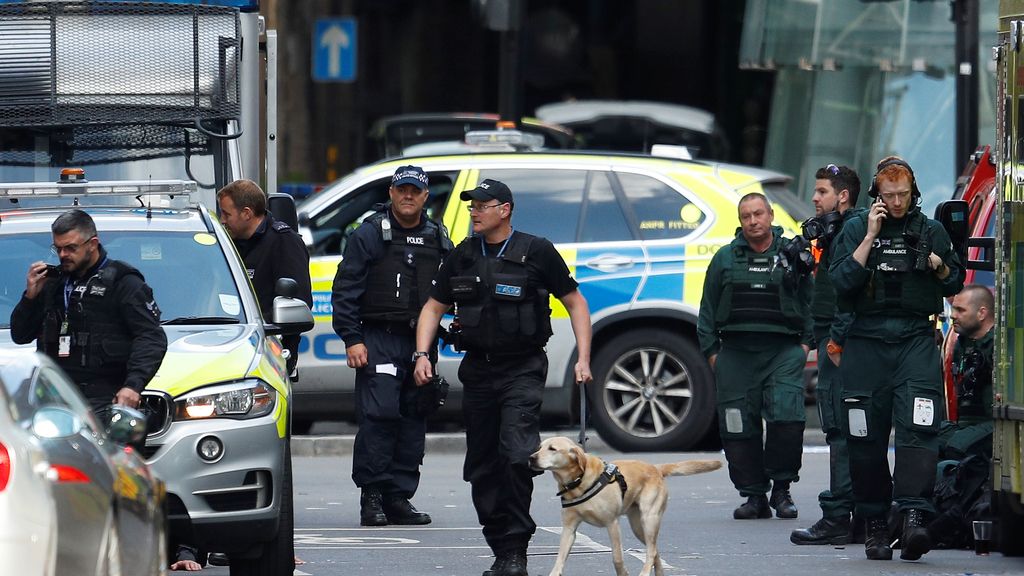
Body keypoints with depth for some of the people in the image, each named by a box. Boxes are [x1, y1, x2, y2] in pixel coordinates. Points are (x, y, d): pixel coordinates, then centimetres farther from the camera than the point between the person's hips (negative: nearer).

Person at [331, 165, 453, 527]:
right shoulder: (369, 235, 0)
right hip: (379, 339, -5)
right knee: (379, 414, -14)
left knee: (414, 420, 4)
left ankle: (399, 497, 10)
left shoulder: (437, 240, 14)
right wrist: (352, 339, -10)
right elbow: (345, 290, -2)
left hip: (421, 343, 5)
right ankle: (372, 498, -12)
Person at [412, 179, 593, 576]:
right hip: (478, 370, 5)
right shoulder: (462, 257, 10)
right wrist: (422, 354, 3)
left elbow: (575, 303, 4)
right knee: (482, 466, 5)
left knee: (517, 454, -19)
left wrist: (582, 359, -4)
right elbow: (434, 307, 18)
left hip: (523, 369, -5)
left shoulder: (537, 252, -2)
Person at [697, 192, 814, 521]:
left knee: (786, 417, -16)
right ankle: (754, 495, 8)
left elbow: (810, 301, 12)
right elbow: (708, 309, 15)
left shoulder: (792, 255, 9)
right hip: (736, 353, 2)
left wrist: (806, 343, 3)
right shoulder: (725, 259, 12)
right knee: (739, 426, -1)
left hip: (783, 350, -2)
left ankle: (781, 490, -1)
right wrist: (711, 350, 8)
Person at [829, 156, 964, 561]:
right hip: (867, 342, 1)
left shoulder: (931, 231, 11)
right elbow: (840, 282, -5)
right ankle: (874, 524, 11)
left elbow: (955, 285, 21)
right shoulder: (856, 230, 7)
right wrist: (871, 237, -9)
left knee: (917, 427, -17)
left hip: (916, 341, -1)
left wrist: (941, 268, -2)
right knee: (866, 437, 2)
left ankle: (915, 516, -28)